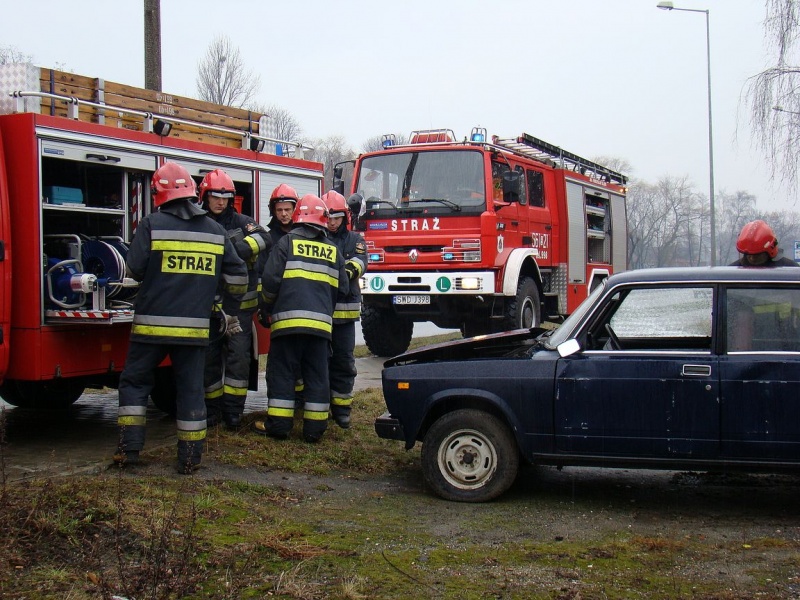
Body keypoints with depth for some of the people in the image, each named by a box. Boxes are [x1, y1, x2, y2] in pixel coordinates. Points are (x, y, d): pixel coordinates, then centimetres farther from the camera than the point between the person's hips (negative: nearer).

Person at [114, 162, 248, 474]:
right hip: (195, 326, 3)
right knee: (191, 389, 8)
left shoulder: (152, 224, -5)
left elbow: (135, 268, -7)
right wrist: (231, 309, 25)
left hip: (152, 322, -3)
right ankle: (190, 457, 8)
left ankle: (129, 448, 7)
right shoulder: (215, 230, 7)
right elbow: (237, 275, 11)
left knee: (134, 381, 11)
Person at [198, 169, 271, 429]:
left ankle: (233, 410, 4)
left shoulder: (241, 222, 3)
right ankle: (212, 409, 18)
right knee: (209, 358, 7)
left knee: (238, 356, -3)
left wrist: (239, 249, -29)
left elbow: (264, 238, -14)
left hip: (240, 303, -1)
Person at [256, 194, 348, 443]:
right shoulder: (332, 250, 13)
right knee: (317, 375, 7)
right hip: (321, 322, 3)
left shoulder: (288, 242, 1)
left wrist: (266, 310, 9)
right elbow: (341, 288, 15)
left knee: (281, 373, 4)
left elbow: (271, 279, -5)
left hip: (289, 319, -3)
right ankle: (314, 429, 8)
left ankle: (278, 425, 4)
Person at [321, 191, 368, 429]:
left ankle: (341, 407, 13)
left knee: (343, 360, 5)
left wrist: (349, 270, -29)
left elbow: (360, 262, -6)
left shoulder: (354, 240, 12)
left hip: (345, 310, 1)